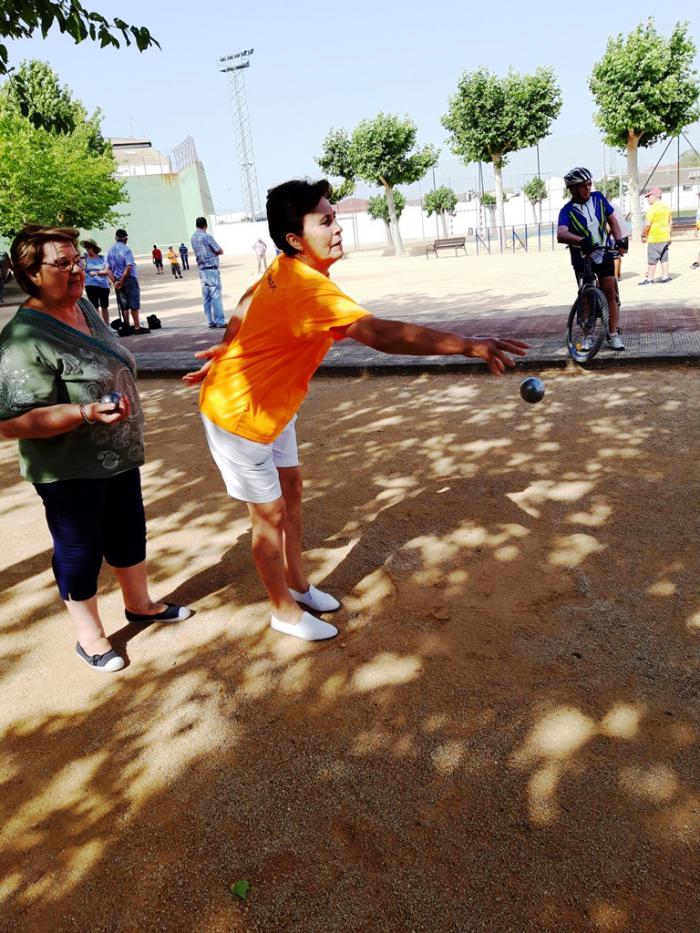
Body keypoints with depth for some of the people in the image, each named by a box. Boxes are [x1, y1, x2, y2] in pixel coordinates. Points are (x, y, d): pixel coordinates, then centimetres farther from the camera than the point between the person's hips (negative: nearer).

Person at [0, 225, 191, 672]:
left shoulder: (84, 306, 1)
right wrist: (85, 413, -36)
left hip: (118, 456, 8)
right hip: (70, 471, -8)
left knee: (129, 532, 21)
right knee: (80, 550, 10)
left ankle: (140, 603, 44)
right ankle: (90, 636, 30)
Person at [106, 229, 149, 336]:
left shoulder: (110, 251, 9)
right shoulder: (126, 250, -11)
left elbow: (109, 268, 6)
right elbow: (129, 267, -20)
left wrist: (115, 281, 1)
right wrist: (122, 281, -14)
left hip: (117, 281, 6)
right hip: (129, 279, -6)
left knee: (124, 305, 11)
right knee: (134, 304, 0)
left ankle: (126, 327, 12)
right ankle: (137, 327, 2)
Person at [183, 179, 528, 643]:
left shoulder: (284, 270, -5)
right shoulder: (311, 291, -35)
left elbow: (248, 301, 13)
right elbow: (382, 334, -48)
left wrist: (226, 350, 23)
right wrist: (470, 346, -50)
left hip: (271, 405, 9)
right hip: (238, 415, -9)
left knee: (291, 489, 18)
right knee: (271, 515, 4)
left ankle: (297, 584, 38)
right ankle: (285, 612, 26)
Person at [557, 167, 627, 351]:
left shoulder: (598, 198, -3)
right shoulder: (568, 210, -15)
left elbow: (612, 220, 4)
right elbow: (561, 234, -34)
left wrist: (619, 240, -12)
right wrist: (581, 241, -51)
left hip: (604, 254, 3)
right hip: (582, 258, -2)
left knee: (610, 294, 0)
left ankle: (613, 334, 8)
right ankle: (587, 336, 15)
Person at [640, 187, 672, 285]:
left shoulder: (653, 208, -14)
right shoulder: (666, 207, 12)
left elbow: (648, 224, -18)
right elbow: (670, 223, 17)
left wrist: (643, 235, -6)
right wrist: (668, 235, 24)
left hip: (654, 238, -8)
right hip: (665, 237, 8)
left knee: (652, 259, -3)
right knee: (664, 258, 13)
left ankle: (650, 279, -1)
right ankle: (665, 276, 16)